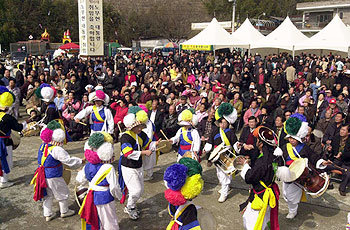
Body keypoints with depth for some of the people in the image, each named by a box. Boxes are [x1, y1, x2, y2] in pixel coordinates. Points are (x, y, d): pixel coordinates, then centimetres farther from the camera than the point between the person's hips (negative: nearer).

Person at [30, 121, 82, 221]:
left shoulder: (43, 145, 1)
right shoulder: (57, 150, -26)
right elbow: (69, 160, -25)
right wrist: (81, 161, -13)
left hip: (43, 175, 8)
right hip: (53, 177, -7)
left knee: (48, 195, 22)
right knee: (63, 193, 15)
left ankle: (47, 214, 31)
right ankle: (64, 211, 31)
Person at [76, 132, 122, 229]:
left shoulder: (88, 166, -4)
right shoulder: (109, 168, -24)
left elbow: (80, 180, 9)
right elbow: (114, 187, -22)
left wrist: (80, 172, 29)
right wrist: (119, 196, -4)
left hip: (92, 198, 7)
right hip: (105, 199, -6)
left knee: (94, 221, 24)